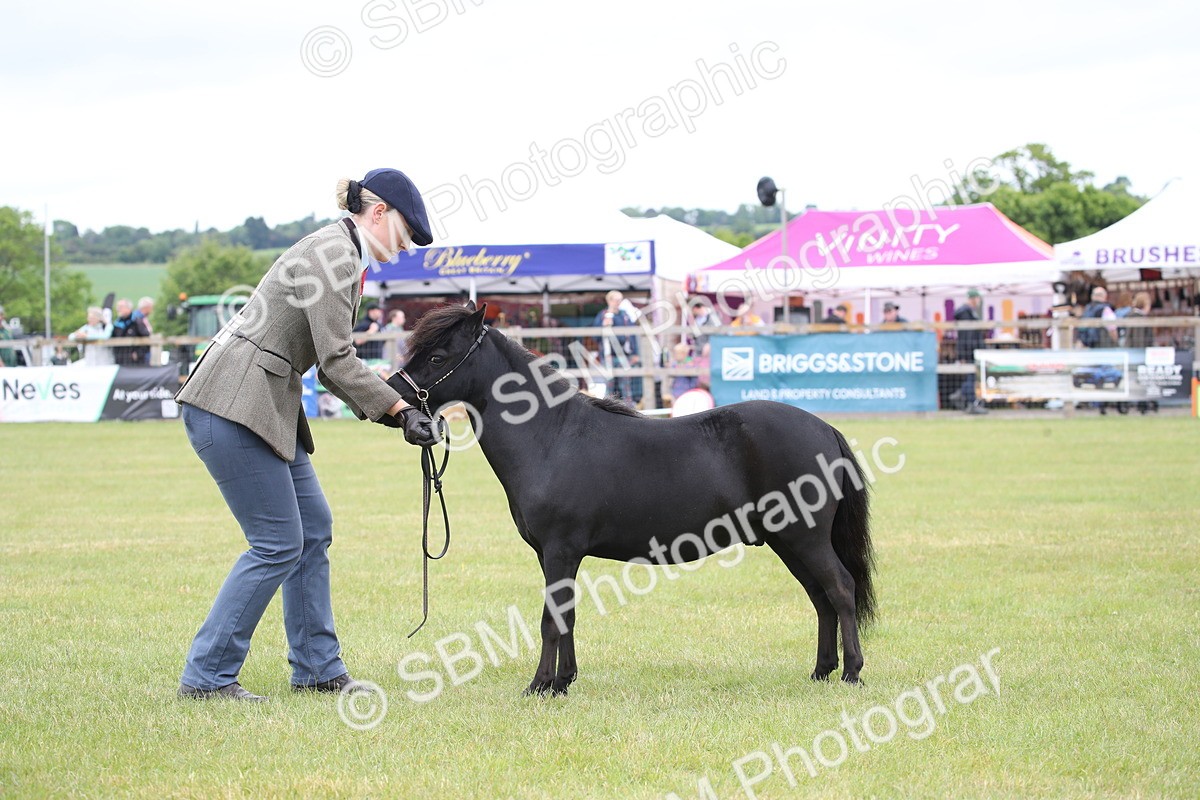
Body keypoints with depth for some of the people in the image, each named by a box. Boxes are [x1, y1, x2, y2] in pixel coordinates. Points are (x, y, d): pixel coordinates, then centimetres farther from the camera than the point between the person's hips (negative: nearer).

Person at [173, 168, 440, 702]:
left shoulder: (343, 256, 17)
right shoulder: (333, 255, -14)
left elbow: (332, 362, 18)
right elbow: (336, 360, -17)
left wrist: (394, 409, 9)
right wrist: (400, 410, -13)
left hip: (267, 406, 10)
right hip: (231, 407, -10)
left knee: (313, 529, 11)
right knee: (278, 544, -7)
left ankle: (317, 669, 18)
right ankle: (206, 676, -1)